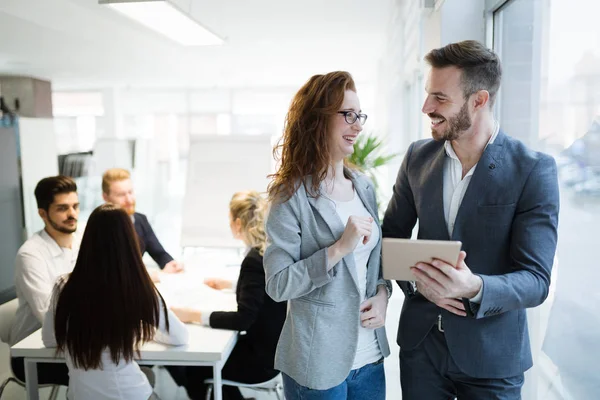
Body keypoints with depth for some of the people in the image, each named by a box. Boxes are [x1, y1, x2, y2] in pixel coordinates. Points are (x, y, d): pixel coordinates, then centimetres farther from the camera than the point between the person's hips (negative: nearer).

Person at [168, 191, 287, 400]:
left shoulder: (254, 259, -25)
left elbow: (243, 319, -25)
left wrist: (194, 315, -20)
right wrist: (230, 284, 25)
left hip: (261, 357, -8)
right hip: (271, 346, 8)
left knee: (185, 365, 7)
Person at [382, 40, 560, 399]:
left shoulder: (534, 170, -14)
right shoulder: (418, 157, -2)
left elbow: (536, 280, -15)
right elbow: (392, 234, 6)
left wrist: (474, 288, -34)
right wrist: (415, 280, -13)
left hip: (491, 355, -3)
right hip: (420, 342, 3)